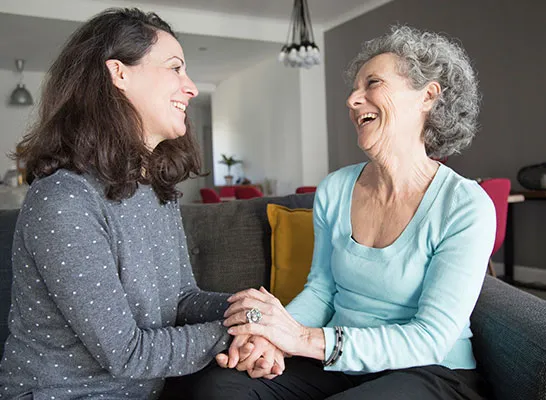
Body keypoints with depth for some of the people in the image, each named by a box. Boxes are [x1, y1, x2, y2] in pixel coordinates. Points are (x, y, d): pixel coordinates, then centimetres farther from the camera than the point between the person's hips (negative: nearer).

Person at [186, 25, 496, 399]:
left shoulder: (466, 207, -15)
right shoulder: (334, 190, 1)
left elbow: (430, 339, -18)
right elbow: (321, 288, 7)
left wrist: (307, 339, -28)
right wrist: (267, 331, -13)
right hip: (337, 364, 4)